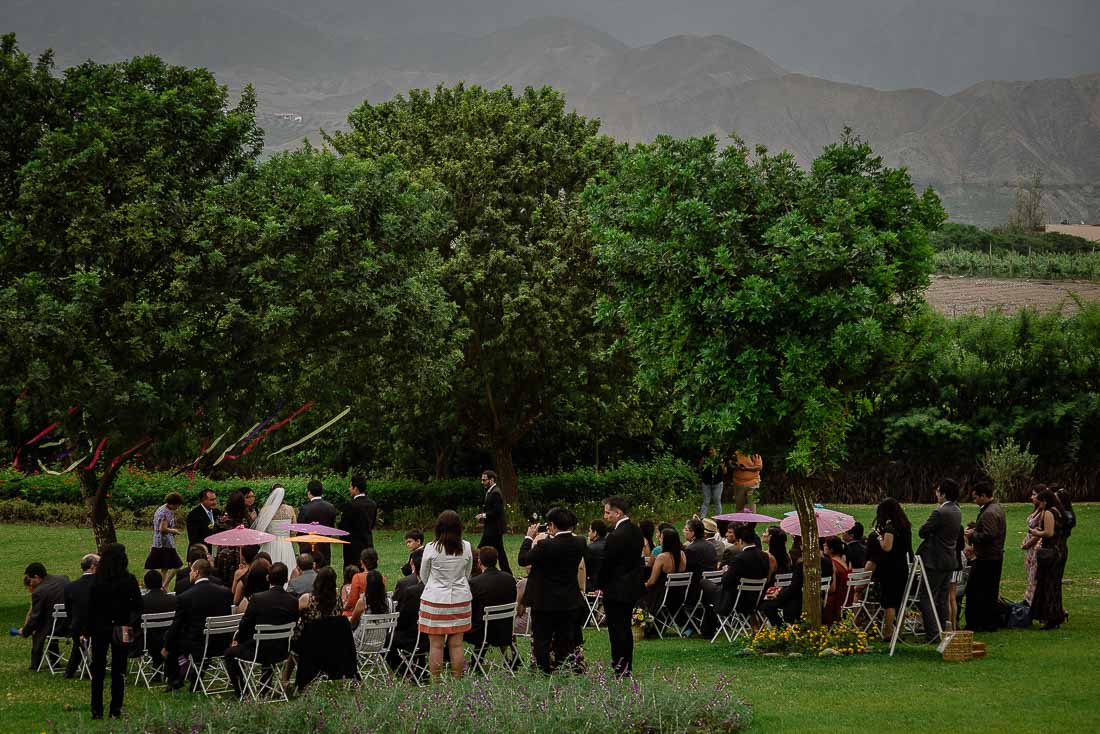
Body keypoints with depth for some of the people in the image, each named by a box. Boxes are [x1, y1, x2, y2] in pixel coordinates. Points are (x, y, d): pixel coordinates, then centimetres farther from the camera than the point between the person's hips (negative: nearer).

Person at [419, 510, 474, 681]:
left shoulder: (431, 548, -10)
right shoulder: (466, 547, -3)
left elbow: (423, 576, 5)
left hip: (435, 599, -3)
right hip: (460, 599, 3)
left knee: (436, 645, 2)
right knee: (456, 644, 8)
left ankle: (435, 683, 4)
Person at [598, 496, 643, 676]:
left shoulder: (616, 536, -22)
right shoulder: (636, 531, 6)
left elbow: (607, 562, -17)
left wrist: (601, 584, -2)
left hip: (616, 589, -9)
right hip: (633, 586, 9)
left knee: (617, 629, -2)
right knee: (625, 627, 16)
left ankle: (620, 667, 1)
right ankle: (627, 666, 22)